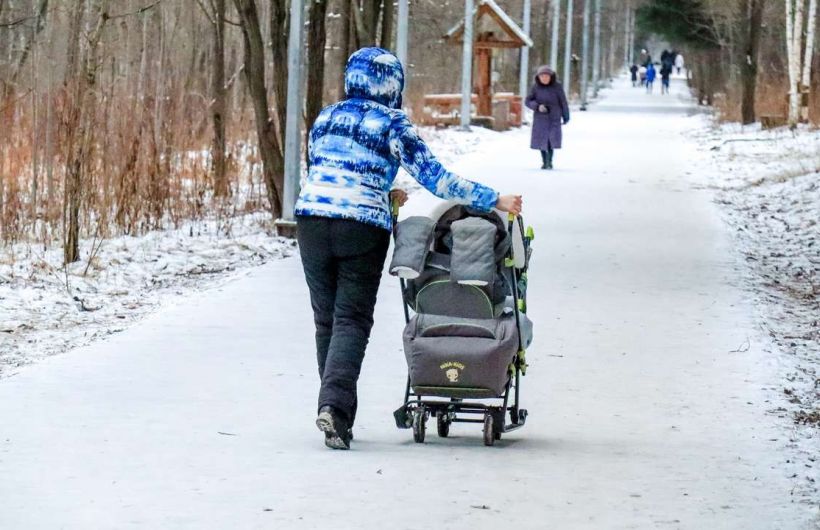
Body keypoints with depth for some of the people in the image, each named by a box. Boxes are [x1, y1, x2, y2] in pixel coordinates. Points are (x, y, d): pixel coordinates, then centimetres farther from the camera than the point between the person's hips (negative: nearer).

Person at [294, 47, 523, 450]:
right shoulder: (391, 125, 0)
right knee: (352, 321, -2)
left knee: (326, 319, 12)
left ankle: (336, 410, 14)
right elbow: (433, 176, -5)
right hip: (363, 228, -4)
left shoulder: (326, 118, 15)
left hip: (312, 220, 4)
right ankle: (334, 405, -20)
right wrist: (493, 201, -2)